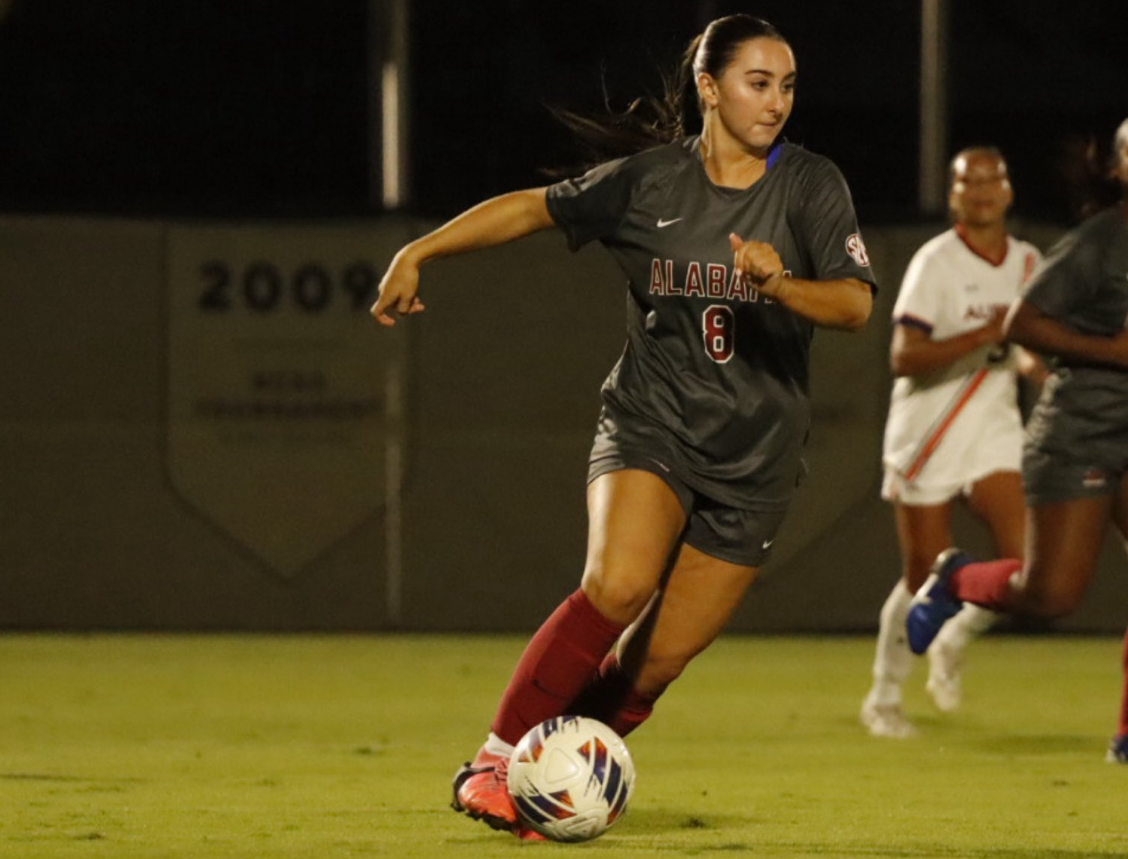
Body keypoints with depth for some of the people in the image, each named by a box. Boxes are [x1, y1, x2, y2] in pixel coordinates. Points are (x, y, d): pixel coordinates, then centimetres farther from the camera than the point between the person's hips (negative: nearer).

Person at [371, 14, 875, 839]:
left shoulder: (811, 185, -3)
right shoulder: (648, 181, 1)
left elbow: (856, 304, -13)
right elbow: (534, 207, 13)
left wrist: (780, 285, -33)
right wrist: (418, 253, 10)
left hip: (753, 459, 1)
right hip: (651, 423, -1)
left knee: (655, 662, -4)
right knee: (619, 586, -28)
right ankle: (497, 761, -19)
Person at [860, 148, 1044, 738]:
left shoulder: (1028, 263, 7)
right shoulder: (936, 263, -13)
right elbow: (903, 358, -22)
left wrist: (1035, 363, 0)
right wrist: (983, 336, -30)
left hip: (994, 429, 5)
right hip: (927, 434, -5)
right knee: (925, 579, 1)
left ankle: (955, 641, 16)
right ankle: (883, 697, 23)